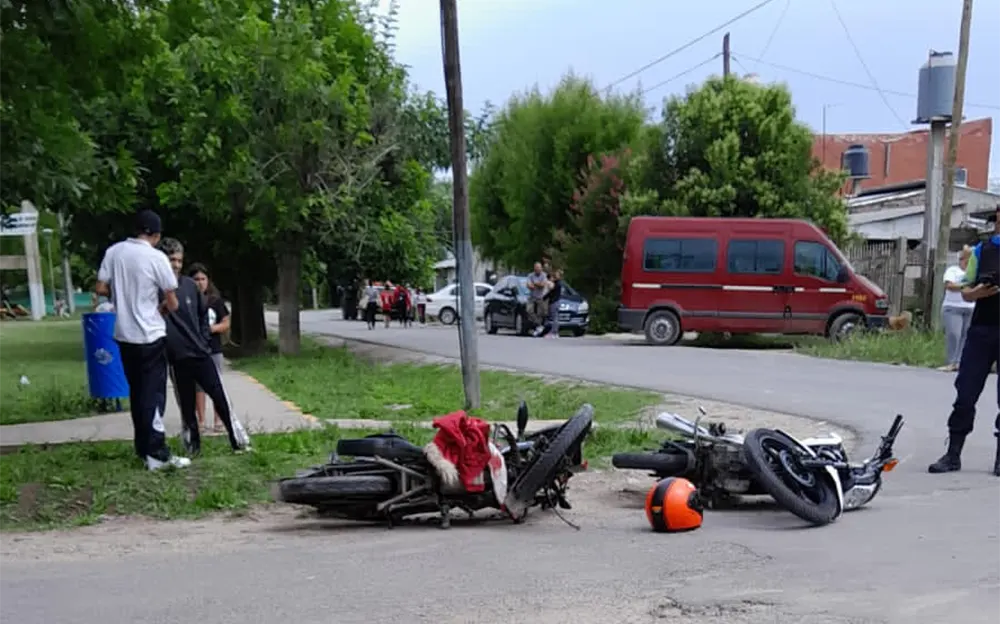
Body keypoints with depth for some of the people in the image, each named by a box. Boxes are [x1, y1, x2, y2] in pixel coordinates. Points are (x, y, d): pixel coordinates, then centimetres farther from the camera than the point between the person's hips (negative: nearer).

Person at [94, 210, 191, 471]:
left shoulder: (113, 252, 1)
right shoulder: (157, 258, -12)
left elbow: (100, 288, 3)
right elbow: (172, 303, -8)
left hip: (124, 334, 5)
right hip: (150, 335, -5)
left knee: (136, 392, 14)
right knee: (153, 393, -1)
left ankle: (142, 448, 21)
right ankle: (156, 453, -2)